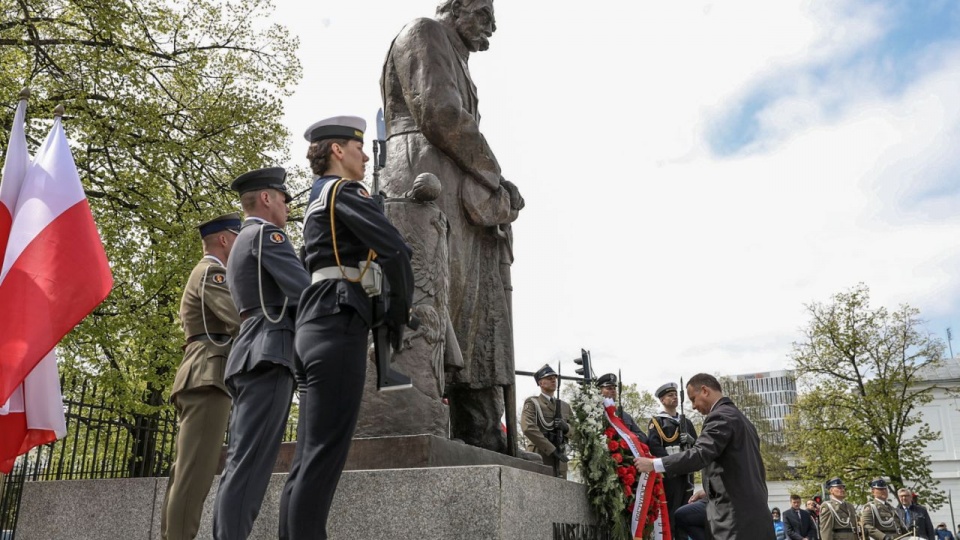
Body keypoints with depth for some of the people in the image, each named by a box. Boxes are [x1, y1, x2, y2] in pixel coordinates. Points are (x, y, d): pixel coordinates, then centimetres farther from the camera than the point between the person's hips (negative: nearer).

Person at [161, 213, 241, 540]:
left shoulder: (206, 274, 29)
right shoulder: (211, 271, -3)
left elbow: (230, 323, 24)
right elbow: (241, 318, -18)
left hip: (202, 379, 10)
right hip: (208, 378, -10)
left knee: (187, 473, 7)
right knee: (195, 472, -15)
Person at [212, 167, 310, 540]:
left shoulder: (241, 244, 29)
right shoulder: (266, 233, -2)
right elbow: (304, 289, -12)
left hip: (252, 354, 9)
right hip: (269, 353, -9)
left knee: (242, 462, 5)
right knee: (250, 462, -14)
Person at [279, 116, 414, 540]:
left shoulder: (317, 201, 27)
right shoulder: (344, 190, -2)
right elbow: (395, 249, -15)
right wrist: (399, 308, 0)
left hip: (315, 323, 10)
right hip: (338, 323, -10)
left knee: (308, 457, 7)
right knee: (324, 455, -11)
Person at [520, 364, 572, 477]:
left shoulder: (565, 406, 21)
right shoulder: (532, 403, 3)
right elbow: (528, 428, -12)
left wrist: (566, 427, -8)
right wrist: (552, 450, -16)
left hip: (559, 458, 5)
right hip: (539, 457, -5)